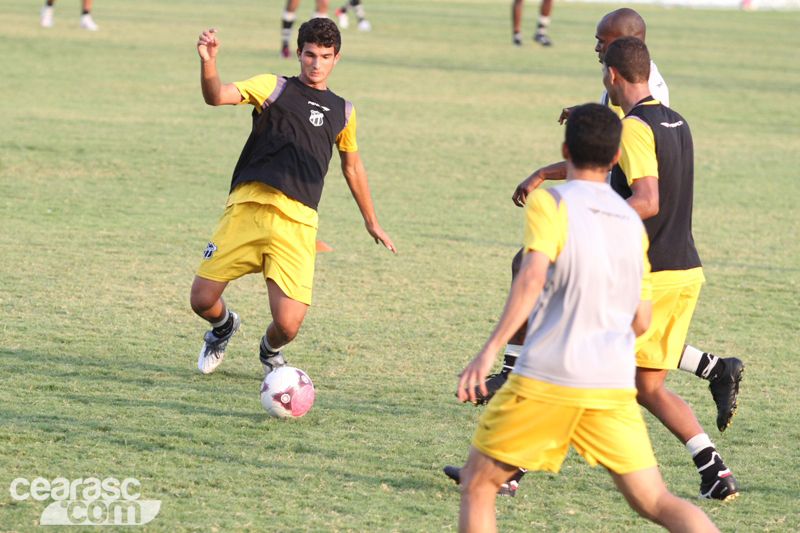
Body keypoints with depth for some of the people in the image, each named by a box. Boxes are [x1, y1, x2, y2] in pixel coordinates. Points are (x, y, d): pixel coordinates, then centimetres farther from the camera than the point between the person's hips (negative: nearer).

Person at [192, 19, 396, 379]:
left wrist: (371, 222, 40)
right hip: (248, 207, -1)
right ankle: (224, 326, 32)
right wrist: (208, 64, -27)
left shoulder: (342, 112, 20)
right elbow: (217, 96, -6)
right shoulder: (274, 87, 10)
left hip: (297, 222, 1)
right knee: (202, 299, -7)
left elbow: (352, 167, 34)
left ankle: (270, 351, 26)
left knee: (288, 324, -13)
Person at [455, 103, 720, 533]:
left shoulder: (549, 203, -3)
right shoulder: (632, 223, 15)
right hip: (614, 385, 5)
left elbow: (532, 276, -20)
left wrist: (490, 350, -24)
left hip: (546, 381, -5)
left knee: (477, 483, 12)